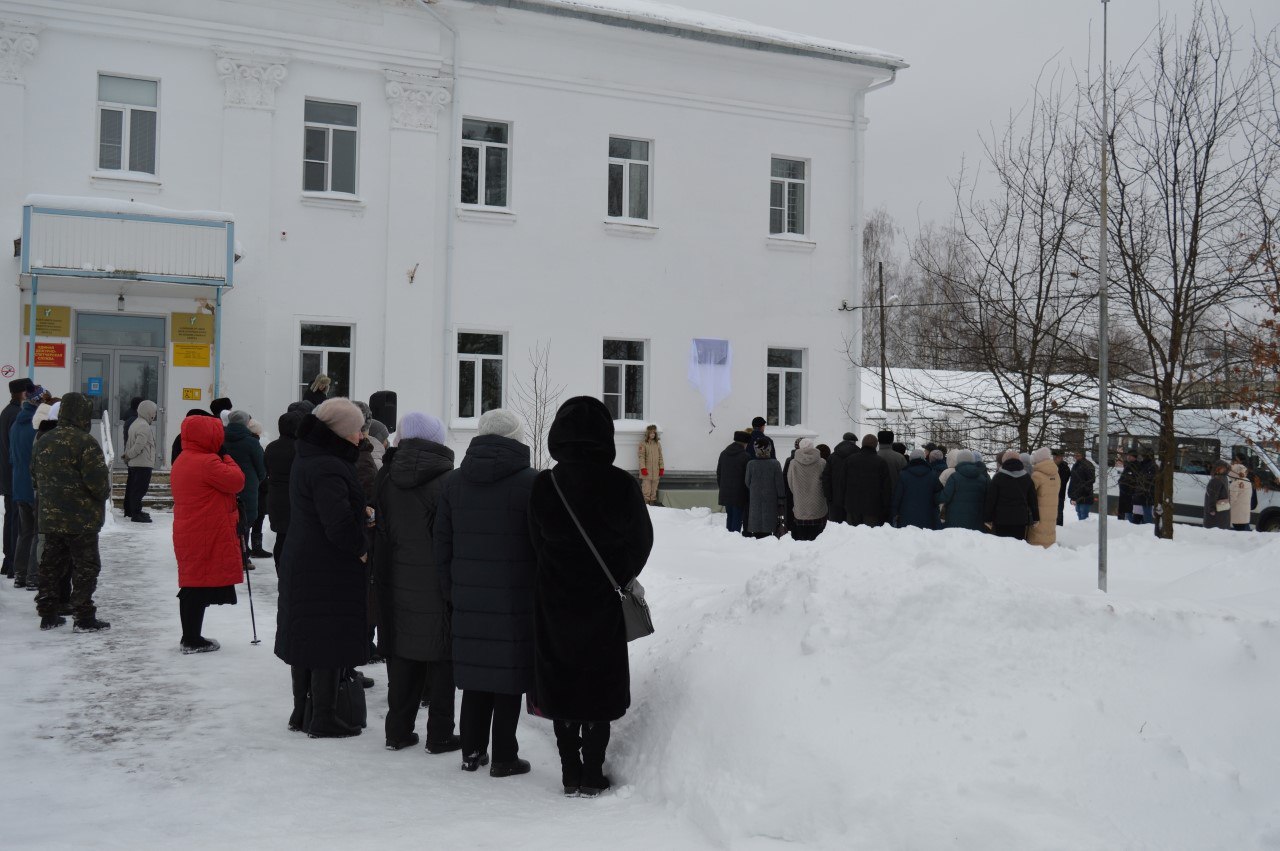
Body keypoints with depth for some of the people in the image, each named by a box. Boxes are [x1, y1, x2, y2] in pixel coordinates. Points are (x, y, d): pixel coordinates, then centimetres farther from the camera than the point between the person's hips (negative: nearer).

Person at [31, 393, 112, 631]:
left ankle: (47, 614, 21)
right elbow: (98, 480, -21)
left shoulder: (43, 442, 8)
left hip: (50, 517, 7)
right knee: (85, 566, 1)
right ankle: (84, 618, 3)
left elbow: (36, 477, 17)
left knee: (51, 564, 15)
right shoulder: (84, 442, -18)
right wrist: (105, 492, 0)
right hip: (81, 519, -7)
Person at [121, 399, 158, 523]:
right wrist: (128, 456, -12)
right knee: (140, 489, -8)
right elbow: (139, 445, -23)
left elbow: (129, 442, 19)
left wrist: (126, 454, 15)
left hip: (133, 463, 11)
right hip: (143, 463, -11)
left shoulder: (135, 423, 16)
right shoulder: (144, 426, -18)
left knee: (132, 487, 18)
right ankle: (136, 514, -8)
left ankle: (129, 510, 29)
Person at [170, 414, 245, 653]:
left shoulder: (181, 462, 15)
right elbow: (236, 481, -16)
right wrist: (227, 460, -1)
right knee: (201, 587, -3)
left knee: (193, 585, 15)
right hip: (207, 536, -9)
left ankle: (190, 637, 22)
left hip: (187, 533, 10)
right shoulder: (208, 463, -17)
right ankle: (193, 641, 2)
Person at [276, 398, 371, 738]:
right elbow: (339, 525, -28)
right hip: (329, 570, -10)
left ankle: (302, 711, 27)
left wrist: (360, 514, 4)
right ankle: (324, 719, 8)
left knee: (306, 637, 16)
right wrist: (362, 549, -12)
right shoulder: (329, 468, -22)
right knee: (329, 643, 0)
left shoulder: (306, 460, 11)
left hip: (301, 566, 10)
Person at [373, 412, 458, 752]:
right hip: (437, 585, -5)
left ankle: (398, 731, 19)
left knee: (401, 657, 13)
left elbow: (381, 533, 10)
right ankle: (440, 734, 10)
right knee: (441, 660, 4)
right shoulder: (446, 480, -14)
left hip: (398, 586, 5)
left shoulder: (386, 477, 3)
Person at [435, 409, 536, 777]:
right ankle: (504, 757, 9)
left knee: (475, 673, 13)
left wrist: (451, 593, 17)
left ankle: (472, 751, 21)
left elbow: (442, 546, 10)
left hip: (469, 599, 5)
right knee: (508, 675, 3)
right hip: (515, 601, -4)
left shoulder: (454, 483, 7)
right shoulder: (530, 481, -8)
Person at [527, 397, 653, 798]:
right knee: (600, 684, 11)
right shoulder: (621, 484, -13)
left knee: (561, 681, 12)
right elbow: (641, 540, -1)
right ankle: (592, 775, 15)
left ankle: (571, 774, 19)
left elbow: (538, 542, 0)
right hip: (603, 600, -1)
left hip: (554, 600, 1)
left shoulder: (543, 485, -10)